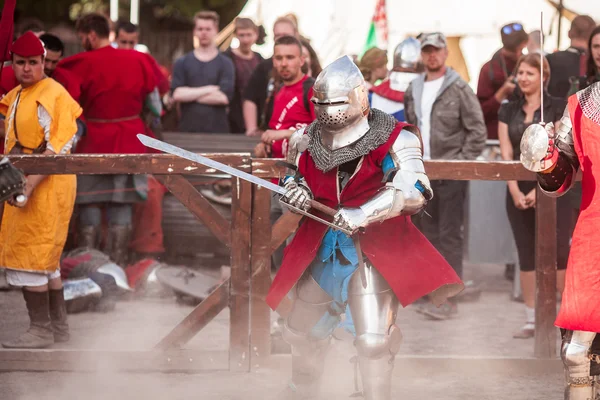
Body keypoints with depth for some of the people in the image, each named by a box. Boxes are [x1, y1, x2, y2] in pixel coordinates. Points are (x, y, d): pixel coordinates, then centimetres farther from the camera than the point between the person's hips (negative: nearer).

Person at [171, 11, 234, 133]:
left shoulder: (225, 63, 4)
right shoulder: (181, 63, 9)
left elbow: (224, 97, -10)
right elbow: (177, 94, -5)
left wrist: (190, 95, -6)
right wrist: (207, 90, -9)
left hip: (217, 130, -1)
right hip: (187, 130, 1)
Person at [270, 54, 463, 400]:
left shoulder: (393, 140, -19)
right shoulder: (306, 142, 0)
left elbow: (413, 192, -28)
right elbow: (294, 176, 18)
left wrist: (362, 214, -35)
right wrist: (294, 189, -7)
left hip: (375, 247, -6)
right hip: (320, 250, 6)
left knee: (373, 339, -19)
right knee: (302, 331, 21)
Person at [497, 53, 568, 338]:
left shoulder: (557, 108, -3)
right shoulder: (508, 111, 10)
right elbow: (506, 153, 5)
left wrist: (541, 189, -14)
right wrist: (515, 190, -7)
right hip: (518, 191, 4)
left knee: (559, 253, -6)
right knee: (526, 255, 5)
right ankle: (531, 319, 8)